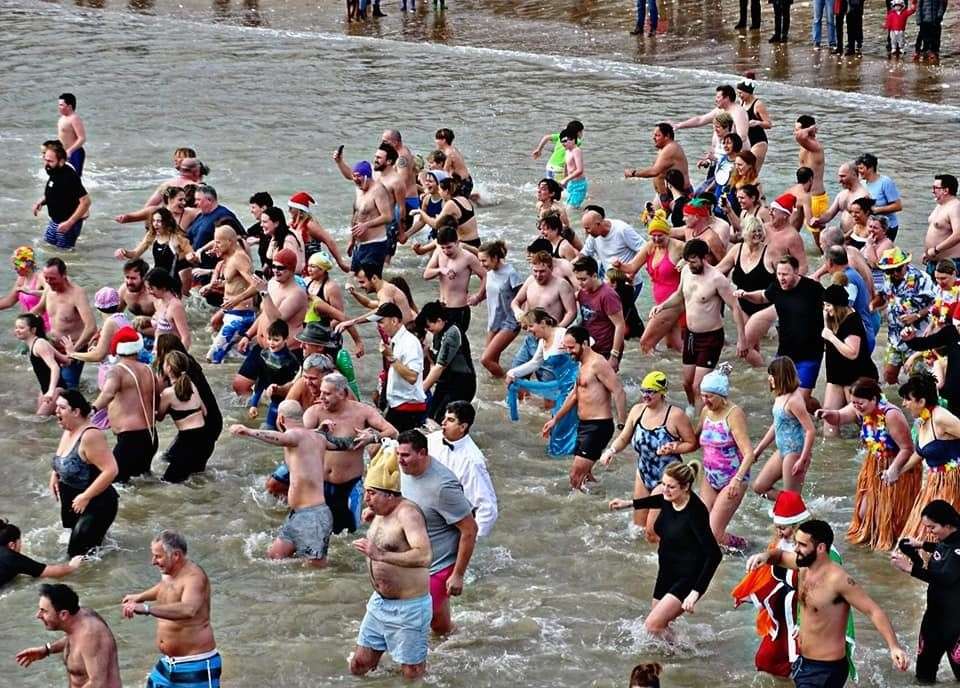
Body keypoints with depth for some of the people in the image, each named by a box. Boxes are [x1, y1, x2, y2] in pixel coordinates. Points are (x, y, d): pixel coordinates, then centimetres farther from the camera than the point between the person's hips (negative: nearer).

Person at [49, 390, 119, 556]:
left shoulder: (90, 436, -25)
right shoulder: (68, 432, 3)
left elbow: (110, 470, -30)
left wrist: (86, 497, -25)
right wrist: (54, 475, 5)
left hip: (96, 504, -9)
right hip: (71, 504, 9)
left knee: (77, 554, -13)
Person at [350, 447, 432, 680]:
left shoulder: (407, 513, -22)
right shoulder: (380, 513, 6)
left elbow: (425, 556, -36)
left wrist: (380, 555, -39)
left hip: (408, 608, -9)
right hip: (379, 603, 9)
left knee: (412, 674, 1)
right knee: (359, 666, 12)